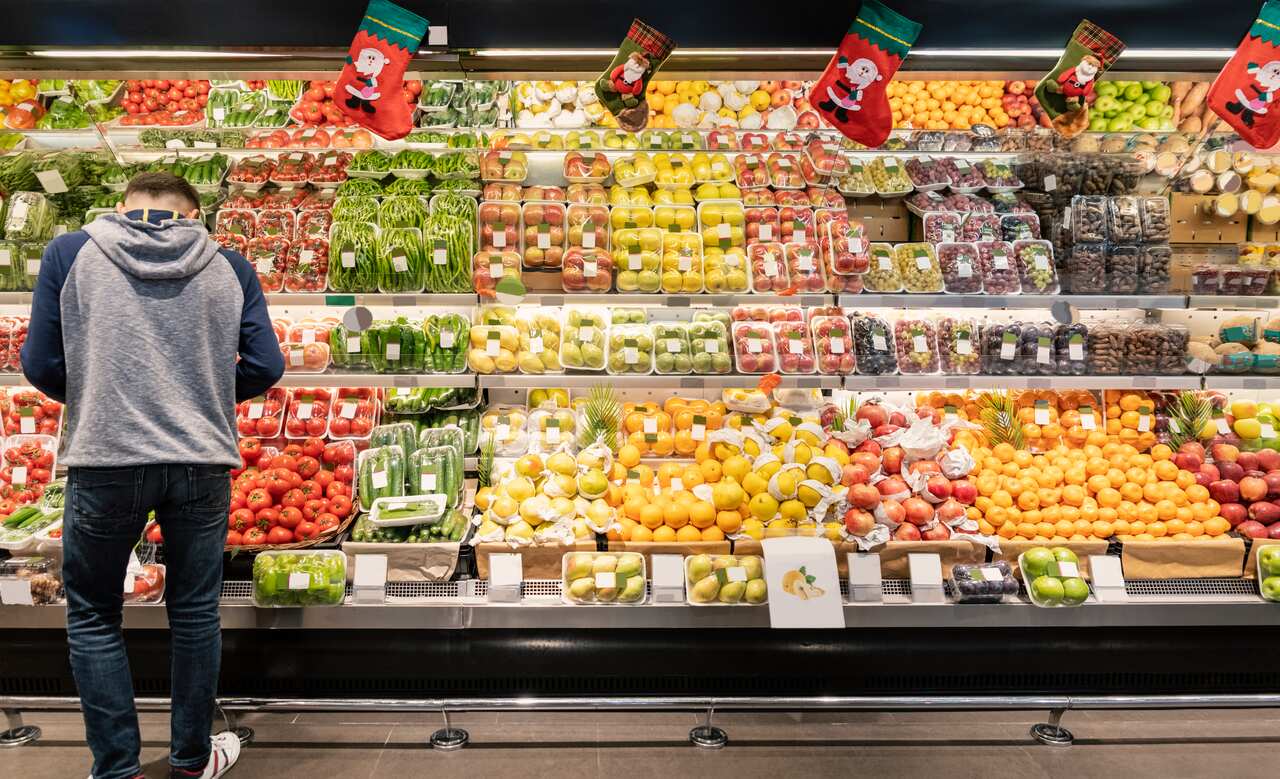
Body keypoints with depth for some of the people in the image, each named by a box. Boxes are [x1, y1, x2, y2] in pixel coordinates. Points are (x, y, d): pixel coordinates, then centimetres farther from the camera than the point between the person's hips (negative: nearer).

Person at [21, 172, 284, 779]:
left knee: (92, 616, 17)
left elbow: (40, 365, 1)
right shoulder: (228, 267, 4)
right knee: (195, 611, 16)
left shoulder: (70, 253, 2)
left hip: (104, 462, -1)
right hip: (202, 463, 1)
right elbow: (264, 368, 0)